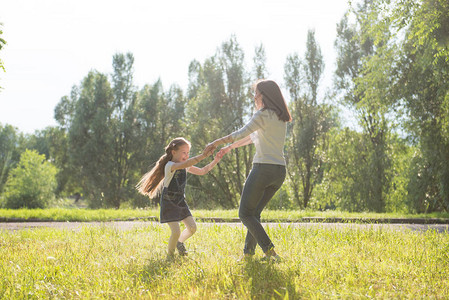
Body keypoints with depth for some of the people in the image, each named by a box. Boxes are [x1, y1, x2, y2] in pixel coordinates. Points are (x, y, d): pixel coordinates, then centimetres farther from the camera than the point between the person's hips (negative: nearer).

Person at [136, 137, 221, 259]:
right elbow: (185, 164, -39)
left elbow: (202, 171, 6)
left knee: (192, 227, -2)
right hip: (169, 203, -7)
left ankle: (180, 242, 29)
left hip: (181, 202, 7)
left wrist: (215, 161, -9)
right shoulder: (170, 166, -19)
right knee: (176, 232, -15)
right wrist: (203, 155, -46)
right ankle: (170, 255, 11)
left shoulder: (185, 167, 5)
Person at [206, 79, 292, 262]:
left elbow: (241, 134, -16)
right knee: (254, 213, 17)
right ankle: (248, 252, 15)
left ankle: (269, 250, -12)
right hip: (280, 172, 8)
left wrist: (216, 143, -8)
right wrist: (230, 147, 31)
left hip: (263, 168, -8)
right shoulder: (281, 118, 18)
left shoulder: (263, 115, -8)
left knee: (245, 214, 0)